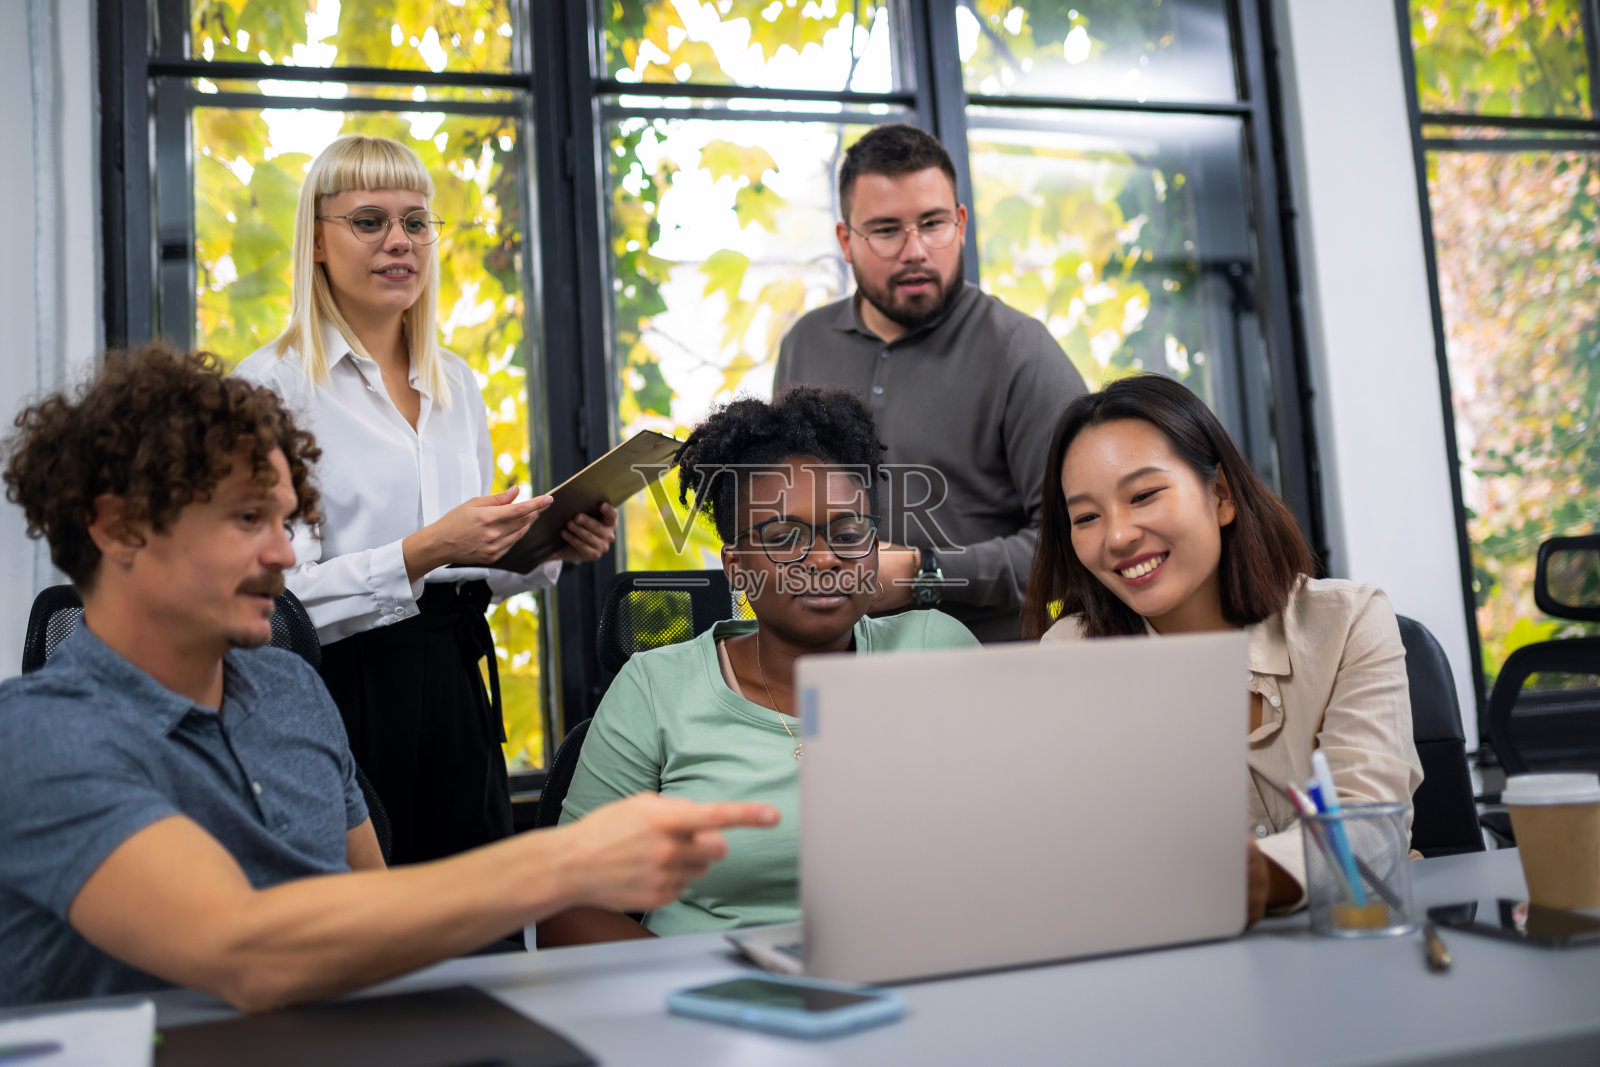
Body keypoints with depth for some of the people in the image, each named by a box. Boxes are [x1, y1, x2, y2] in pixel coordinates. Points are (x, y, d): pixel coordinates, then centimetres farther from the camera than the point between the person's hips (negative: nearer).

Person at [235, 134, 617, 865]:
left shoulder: (457, 383, 14)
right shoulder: (273, 384, -8)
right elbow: (280, 598, -16)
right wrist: (424, 552, -25)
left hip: (455, 695, 6)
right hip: (344, 701, -6)